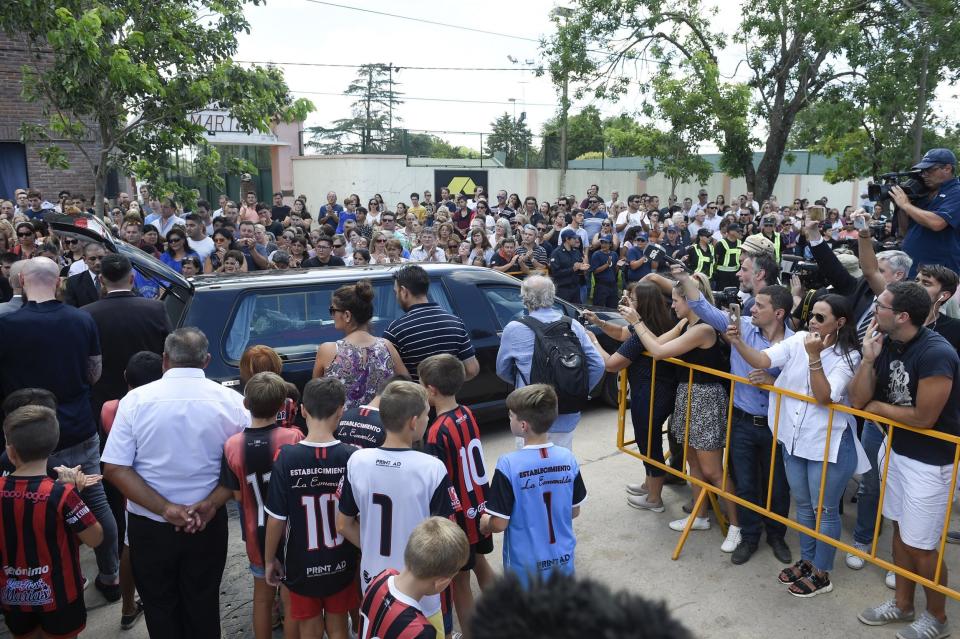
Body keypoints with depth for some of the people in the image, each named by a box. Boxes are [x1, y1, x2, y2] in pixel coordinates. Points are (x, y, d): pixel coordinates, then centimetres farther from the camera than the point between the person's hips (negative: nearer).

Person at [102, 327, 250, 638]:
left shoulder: (136, 400, -10)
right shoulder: (232, 401, -10)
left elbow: (114, 468, -12)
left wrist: (165, 509, -14)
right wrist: (210, 504, -12)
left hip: (149, 527, 0)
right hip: (209, 526, 1)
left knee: (160, 608, 20)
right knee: (203, 606, 20)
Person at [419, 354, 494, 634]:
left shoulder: (437, 432, -26)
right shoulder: (468, 414, -4)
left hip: (458, 515, -8)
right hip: (480, 506, 8)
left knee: (459, 580, 11)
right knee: (480, 562, 29)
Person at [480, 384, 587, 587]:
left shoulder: (509, 465, -23)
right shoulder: (568, 458, -10)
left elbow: (499, 524, -18)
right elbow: (574, 511, 2)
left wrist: (484, 523, 3)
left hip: (525, 568, -4)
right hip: (563, 562, 4)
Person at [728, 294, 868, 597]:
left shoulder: (848, 356, -12)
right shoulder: (798, 340, -2)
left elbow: (824, 397, -23)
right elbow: (762, 360, -16)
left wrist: (814, 356, -28)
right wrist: (737, 342, -32)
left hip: (829, 445, -5)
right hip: (794, 440, 5)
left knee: (824, 510, 8)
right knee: (803, 504, 20)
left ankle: (821, 574, 25)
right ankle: (806, 560, 38)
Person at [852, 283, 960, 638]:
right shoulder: (886, 345, -4)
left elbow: (923, 418, -24)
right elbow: (857, 400, -6)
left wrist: (877, 406, -9)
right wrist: (869, 358, -17)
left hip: (930, 461, -7)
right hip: (897, 450, 7)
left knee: (921, 544, 5)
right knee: (900, 530, 19)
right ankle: (903, 604, 37)